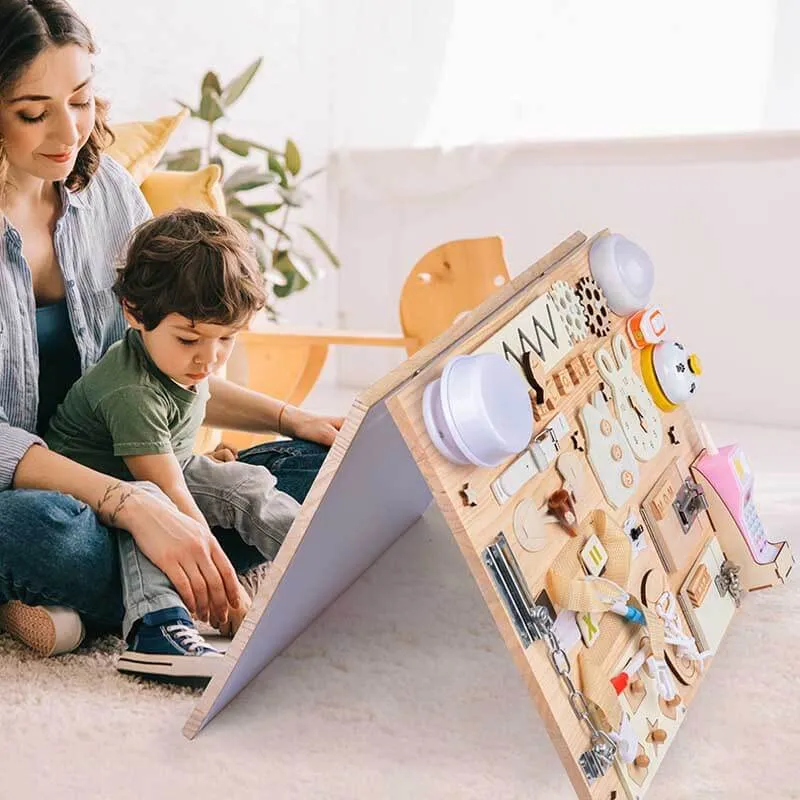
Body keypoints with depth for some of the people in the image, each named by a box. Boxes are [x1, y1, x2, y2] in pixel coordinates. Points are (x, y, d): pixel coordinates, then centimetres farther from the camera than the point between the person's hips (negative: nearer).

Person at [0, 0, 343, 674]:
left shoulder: (105, 188, 4)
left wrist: (290, 417, -3)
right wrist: (130, 505, -32)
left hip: (119, 483, 6)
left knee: (326, 466, -13)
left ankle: (78, 608, -18)